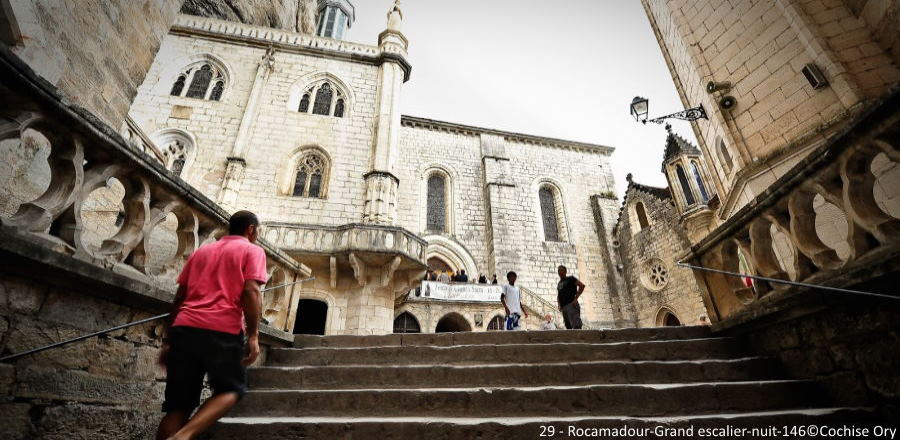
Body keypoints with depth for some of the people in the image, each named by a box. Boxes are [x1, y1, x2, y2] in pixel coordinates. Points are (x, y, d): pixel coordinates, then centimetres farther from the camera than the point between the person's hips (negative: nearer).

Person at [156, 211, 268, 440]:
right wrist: (253, 336, -8)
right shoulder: (252, 251, 7)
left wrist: (168, 340, 22)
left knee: (178, 405, 12)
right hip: (222, 330, -5)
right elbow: (250, 291, -8)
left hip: (184, 328, 6)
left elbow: (179, 297, 20)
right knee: (231, 389, 12)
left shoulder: (202, 251, 24)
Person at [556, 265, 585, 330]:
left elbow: (582, 285, -8)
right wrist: (559, 305, 11)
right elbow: (558, 296, 30)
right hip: (564, 307, 7)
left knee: (576, 326, -16)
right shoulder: (559, 284, 22)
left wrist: (576, 298, -12)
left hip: (571, 305, -7)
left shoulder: (570, 279, 4)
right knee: (568, 326, 5)